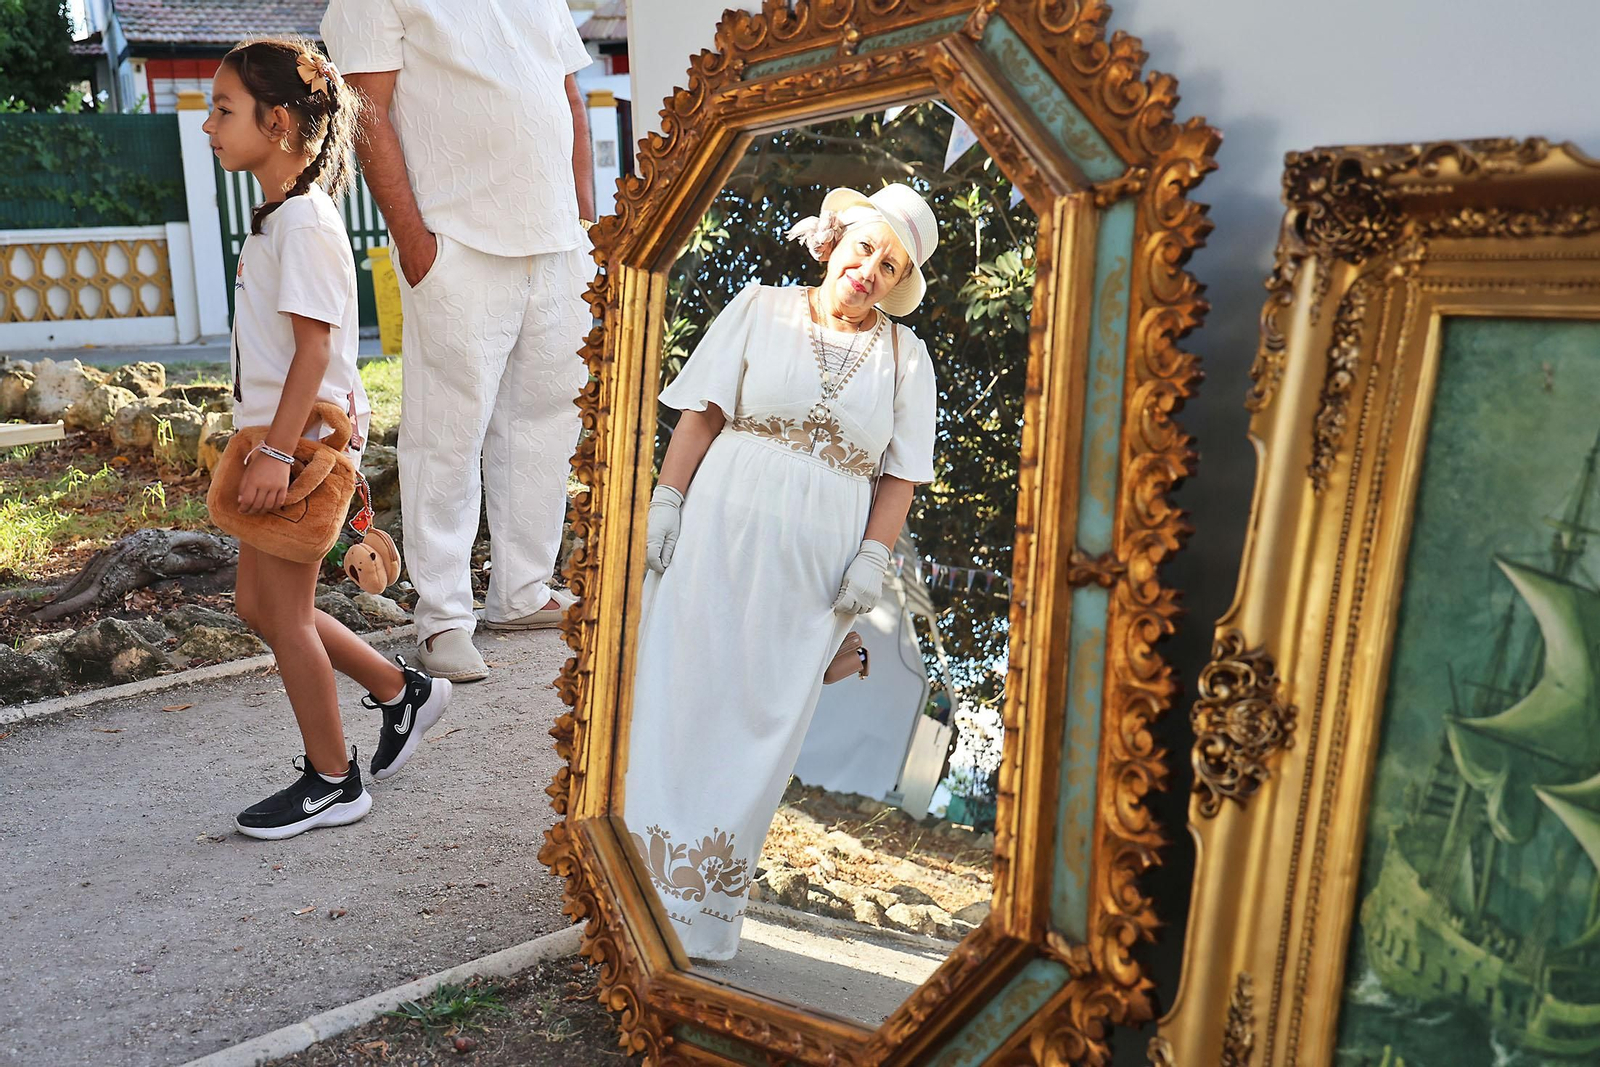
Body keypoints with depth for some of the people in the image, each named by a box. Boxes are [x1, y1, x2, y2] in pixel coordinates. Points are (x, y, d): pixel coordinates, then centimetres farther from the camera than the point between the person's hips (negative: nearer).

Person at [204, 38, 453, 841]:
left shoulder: (304, 220, -15)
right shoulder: (274, 217, 15)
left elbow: (314, 347, -21)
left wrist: (277, 452, -24)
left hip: (307, 434, -10)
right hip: (278, 436, 10)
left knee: (284, 607, -1)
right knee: (256, 602, 15)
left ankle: (332, 781, 13)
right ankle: (399, 690, 26)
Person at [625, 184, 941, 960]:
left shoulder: (904, 356, 10)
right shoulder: (761, 309, 7)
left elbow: (901, 474, 7)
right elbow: (701, 415, 3)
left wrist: (873, 558, -3)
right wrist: (665, 502, -5)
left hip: (820, 558, 1)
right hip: (721, 525, -1)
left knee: (766, 715, 5)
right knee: (684, 685, 1)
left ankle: (705, 898, 19)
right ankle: (652, 866, 17)